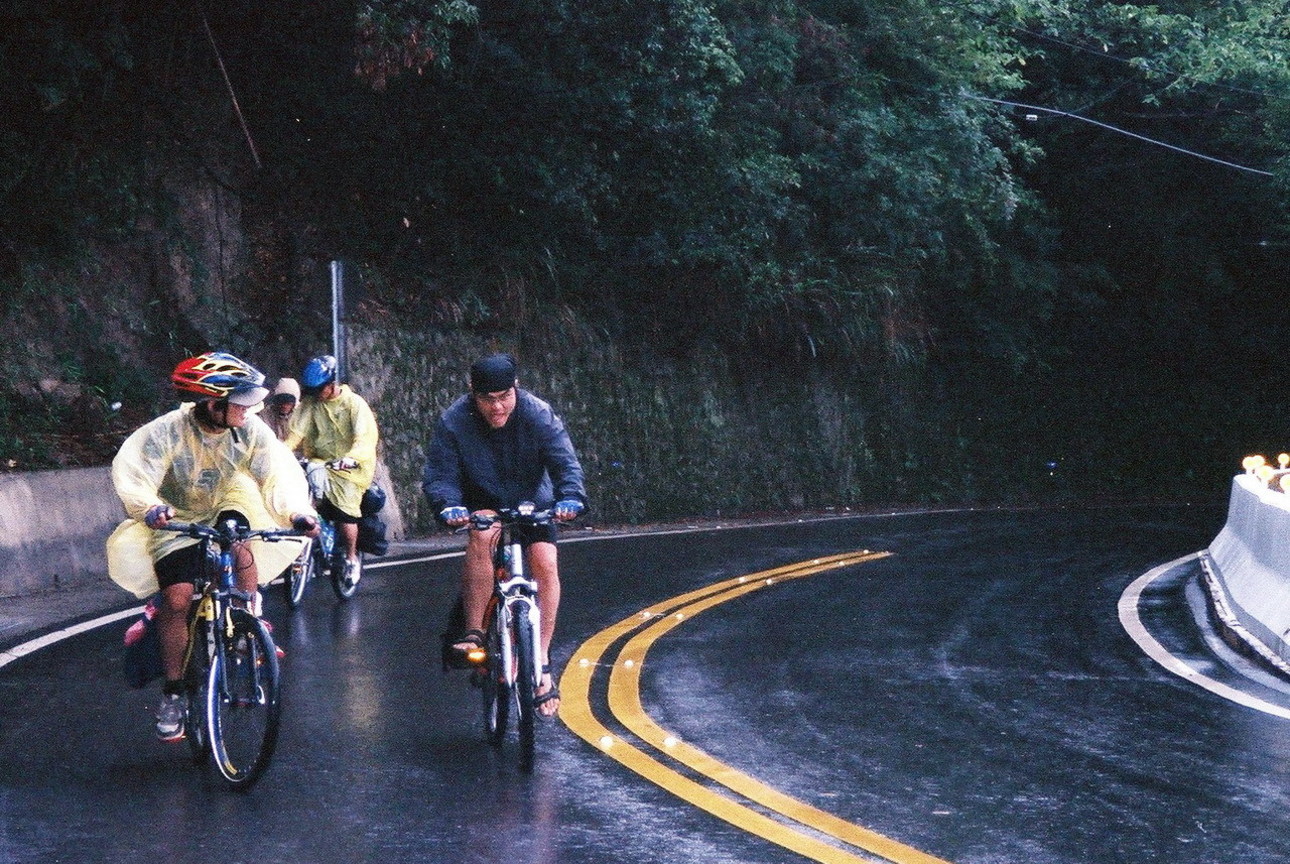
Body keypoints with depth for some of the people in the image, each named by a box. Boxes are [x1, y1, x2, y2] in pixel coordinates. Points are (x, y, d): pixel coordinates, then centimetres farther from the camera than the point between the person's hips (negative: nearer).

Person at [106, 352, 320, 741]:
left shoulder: (251, 430, -16)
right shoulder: (166, 432, -24)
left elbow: (278, 474, -19)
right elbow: (131, 475, -31)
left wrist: (298, 511, -40)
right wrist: (151, 508, -53)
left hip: (226, 512, 2)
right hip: (178, 523, -2)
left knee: (241, 553, -32)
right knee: (177, 599, -19)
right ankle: (173, 692, -4)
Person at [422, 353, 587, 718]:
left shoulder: (539, 416, -21)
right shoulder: (454, 422, -21)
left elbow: (565, 463, -25)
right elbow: (438, 475, -22)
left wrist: (570, 497, -46)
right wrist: (448, 507, -43)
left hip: (533, 502, 1)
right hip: (483, 502, -1)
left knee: (545, 563, -22)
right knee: (481, 536, -35)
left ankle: (542, 663, -14)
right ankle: (472, 633, -29)